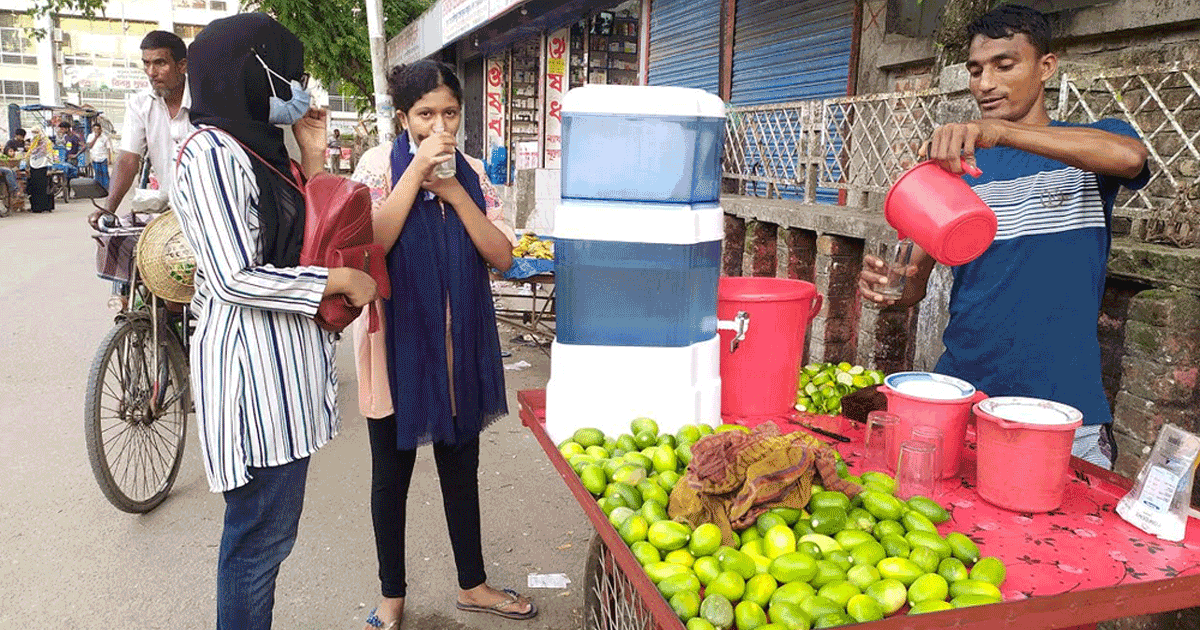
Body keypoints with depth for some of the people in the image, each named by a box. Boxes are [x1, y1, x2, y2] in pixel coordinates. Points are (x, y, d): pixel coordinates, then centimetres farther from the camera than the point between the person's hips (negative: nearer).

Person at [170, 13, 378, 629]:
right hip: (252, 367, -9)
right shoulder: (210, 155, -15)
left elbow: (296, 240, 17)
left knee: (267, 526, 18)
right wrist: (340, 279, -14)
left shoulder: (258, 147, 14)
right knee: (262, 532, 2)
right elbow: (234, 279, -21)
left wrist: (311, 159, 10)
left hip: (282, 365, 9)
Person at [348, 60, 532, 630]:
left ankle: (472, 584, 33)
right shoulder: (380, 163, -5)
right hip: (398, 342, -3)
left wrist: (453, 192, -13)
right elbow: (372, 242, -21)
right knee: (392, 473, 11)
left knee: (461, 466, 15)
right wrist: (418, 168, -21)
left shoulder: (470, 172, 5)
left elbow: (502, 256, -4)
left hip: (459, 346, 3)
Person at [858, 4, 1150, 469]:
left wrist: (997, 131, -34)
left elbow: (1130, 155, -25)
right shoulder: (955, 164, 10)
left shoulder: (1092, 150, 2)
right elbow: (915, 282, 5)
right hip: (959, 394, 3)